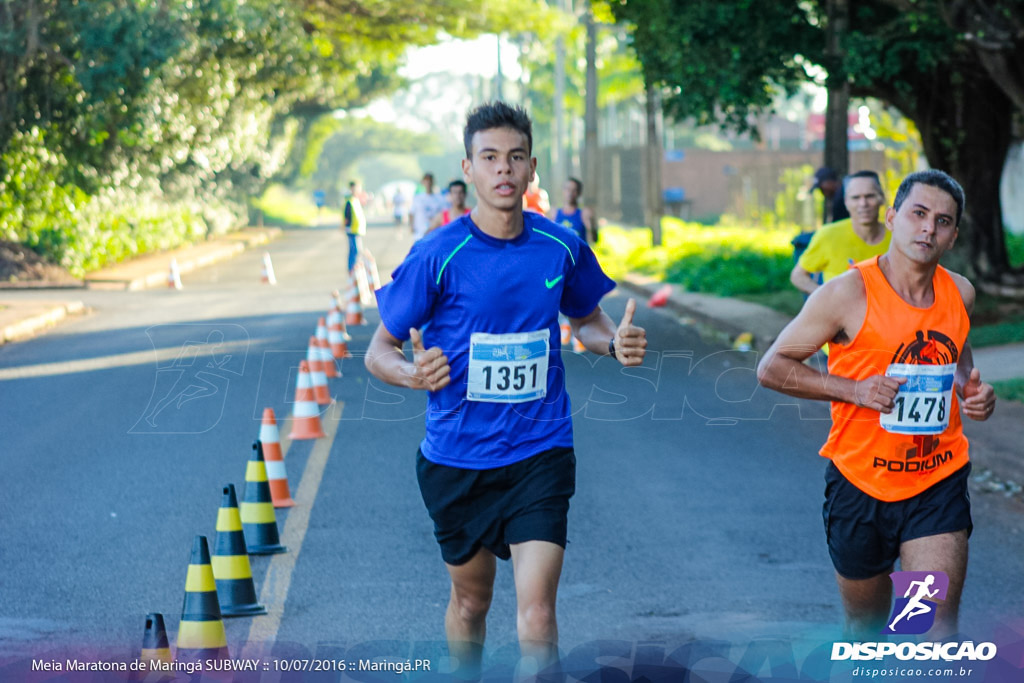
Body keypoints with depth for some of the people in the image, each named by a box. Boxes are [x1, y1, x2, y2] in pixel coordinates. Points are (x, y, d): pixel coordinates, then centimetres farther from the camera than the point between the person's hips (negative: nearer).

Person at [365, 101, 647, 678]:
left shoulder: (562, 248, -2)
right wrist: (414, 373, -27)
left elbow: (587, 318, 18)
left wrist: (615, 342, -5)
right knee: (471, 601, 17)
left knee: (537, 614, -13)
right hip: (457, 458, 0)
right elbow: (379, 351, -4)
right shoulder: (438, 255, -10)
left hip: (540, 452, 0)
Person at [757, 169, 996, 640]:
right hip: (860, 482, -2)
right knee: (865, 625, 15)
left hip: (939, 483, 2)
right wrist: (854, 389, -20)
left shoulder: (959, 294, 2)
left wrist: (971, 389, 1)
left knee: (936, 628, -11)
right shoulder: (849, 293, -12)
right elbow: (772, 368, -8)